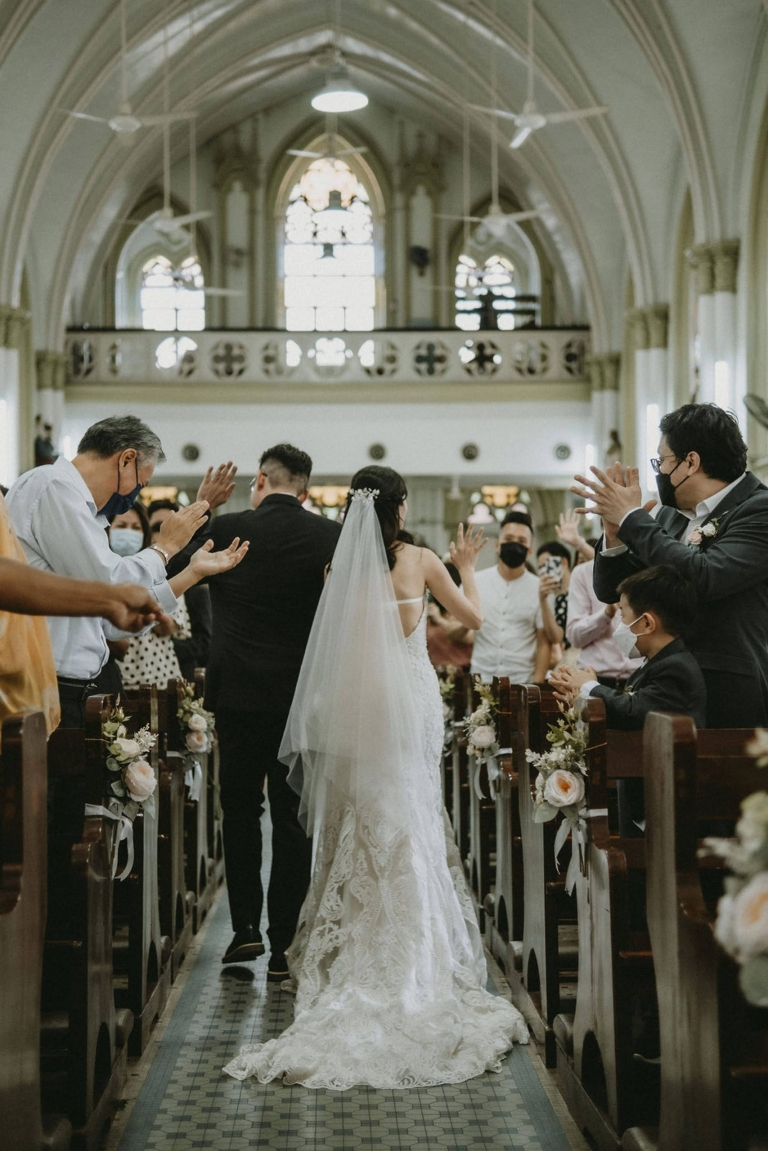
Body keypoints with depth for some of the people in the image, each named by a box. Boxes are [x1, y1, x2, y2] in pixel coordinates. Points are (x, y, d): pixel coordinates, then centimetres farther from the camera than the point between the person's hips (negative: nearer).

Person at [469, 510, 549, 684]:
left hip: (522, 682, -1)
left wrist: (537, 686, -7)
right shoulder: (475, 582, 4)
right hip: (480, 681, 1)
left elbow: (544, 644, 2)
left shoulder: (540, 589, 1)